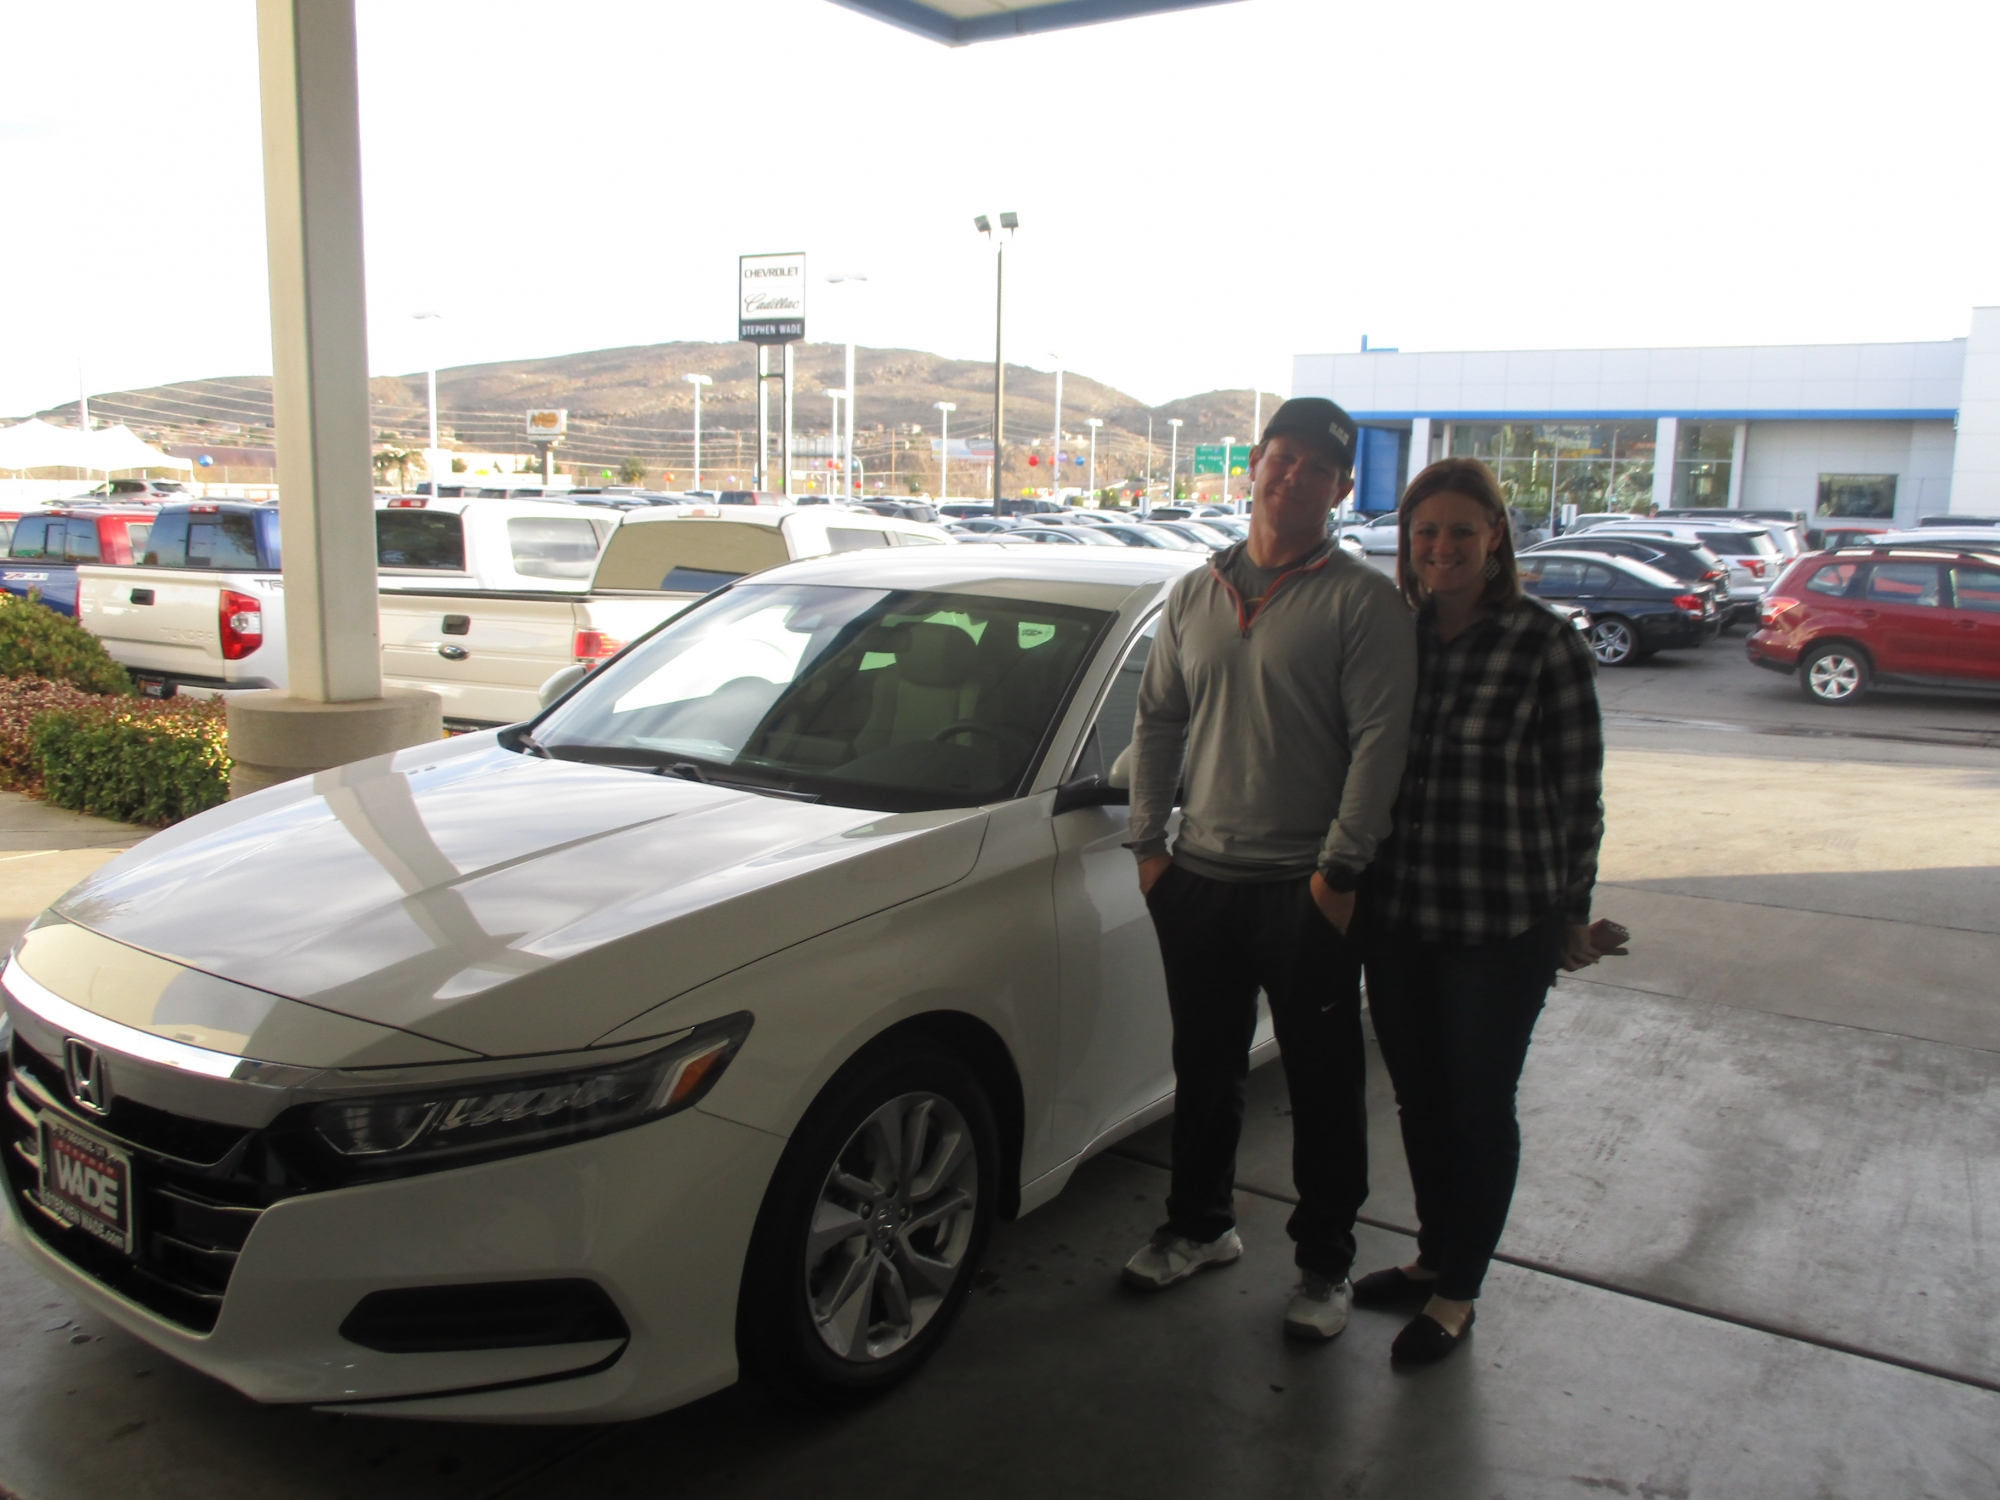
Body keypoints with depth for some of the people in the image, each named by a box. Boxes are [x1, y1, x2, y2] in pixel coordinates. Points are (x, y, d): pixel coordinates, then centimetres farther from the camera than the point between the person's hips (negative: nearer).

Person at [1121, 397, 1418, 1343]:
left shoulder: (1362, 602, -6)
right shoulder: (1196, 594, 10)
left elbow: (1379, 741, -11)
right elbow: (1157, 722, 12)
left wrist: (1340, 867, -15)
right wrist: (1149, 842, 6)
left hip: (1306, 889, -4)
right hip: (1200, 879, 5)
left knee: (1323, 1086, 7)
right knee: (1204, 1069, 18)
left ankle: (1324, 1263, 25)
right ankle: (1200, 1226, 37)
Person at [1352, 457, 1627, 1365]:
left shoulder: (1545, 646, -9)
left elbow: (1578, 793, -5)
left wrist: (1572, 915, -2)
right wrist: (1356, 878, 10)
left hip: (1502, 926, -5)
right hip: (1397, 916, 5)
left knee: (1478, 1106, 9)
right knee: (1418, 1098, 17)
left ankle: (1456, 1293, 26)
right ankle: (1433, 1258, 38)